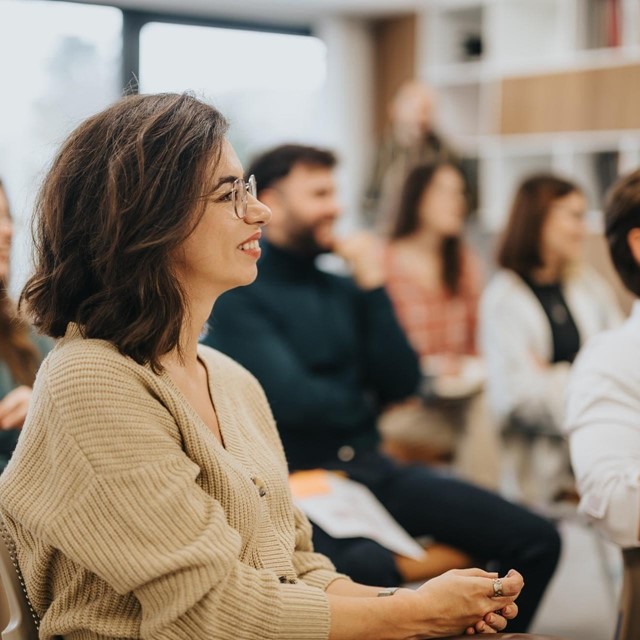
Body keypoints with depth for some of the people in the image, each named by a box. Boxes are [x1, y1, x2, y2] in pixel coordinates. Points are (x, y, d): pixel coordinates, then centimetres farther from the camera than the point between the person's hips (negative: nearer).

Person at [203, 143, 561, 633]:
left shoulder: (344, 289, 13)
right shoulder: (238, 295, -6)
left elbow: (402, 384, 4)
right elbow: (293, 400, -16)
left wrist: (373, 286, -2)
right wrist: (366, 405, 3)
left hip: (371, 469, 7)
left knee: (537, 541, -5)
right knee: (366, 574, -40)